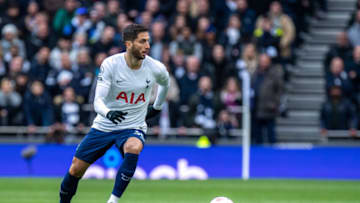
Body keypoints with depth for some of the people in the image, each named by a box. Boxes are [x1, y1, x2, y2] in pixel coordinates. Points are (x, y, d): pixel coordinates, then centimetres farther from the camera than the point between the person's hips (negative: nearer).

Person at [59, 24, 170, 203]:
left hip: (133, 127, 0)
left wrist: (157, 107, 24)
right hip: (103, 126, 1)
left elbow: (165, 83, 17)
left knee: (133, 148, -36)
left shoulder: (155, 68, -10)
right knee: (75, 169, 2)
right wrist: (108, 113, -43)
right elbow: (98, 101, -22)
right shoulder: (110, 64, -16)